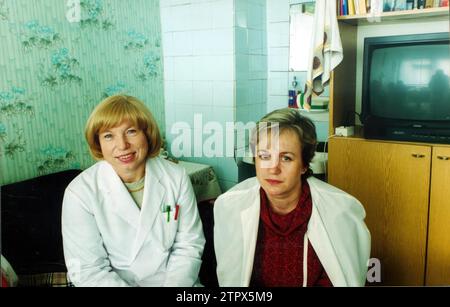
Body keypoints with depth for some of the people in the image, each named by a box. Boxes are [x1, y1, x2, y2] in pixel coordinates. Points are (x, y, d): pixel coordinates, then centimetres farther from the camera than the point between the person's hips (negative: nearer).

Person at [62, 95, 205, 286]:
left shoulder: (176, 177, -5)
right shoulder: (80, 193, -12)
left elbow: (188, 246, -1)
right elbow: (89, 272, -10)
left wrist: (175, 283, -15)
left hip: (172, 280, 2)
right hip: (114, 282, -1)